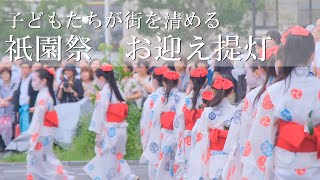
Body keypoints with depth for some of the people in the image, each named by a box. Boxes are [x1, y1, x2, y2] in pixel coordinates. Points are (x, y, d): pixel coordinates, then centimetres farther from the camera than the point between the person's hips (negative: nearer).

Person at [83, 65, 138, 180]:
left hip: (110, 131, -8)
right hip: (121, 129, 8)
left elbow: (100, 115, -14)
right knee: (115, 157, 19)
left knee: (107, 160, 1)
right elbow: (122, 112, 13)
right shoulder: (118, 92, 11)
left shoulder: (103, 94, -13)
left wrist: (97, 134, -10)